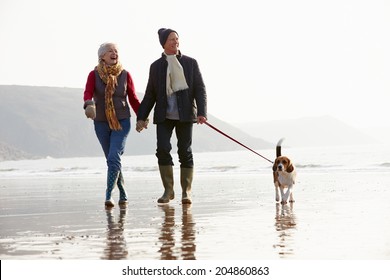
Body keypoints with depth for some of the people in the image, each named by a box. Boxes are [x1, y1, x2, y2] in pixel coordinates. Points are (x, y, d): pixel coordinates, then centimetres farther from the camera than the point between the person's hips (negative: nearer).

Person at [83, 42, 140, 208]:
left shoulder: (125, 75, -1)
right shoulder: (94, 75, -3)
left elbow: (133, 99, 4)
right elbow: (88, 93, -18)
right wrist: (89, 105, -40)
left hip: (122, 121, -2)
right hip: (101, 123, 2)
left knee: (114, 157, -17)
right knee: (111, 160, 9)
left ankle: (108, 195, -17)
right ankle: (123, 194, 23)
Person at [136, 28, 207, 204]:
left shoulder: (190, 63, 5)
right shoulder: (156, 66, 9)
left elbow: (200, 90, 1)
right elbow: (150, 95, 13)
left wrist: (201, 112, -12)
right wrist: (141, 117, 7)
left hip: (184, 115, -1)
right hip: (164, 116, 1)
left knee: (185, 151, 0)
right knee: (163, 150, -10)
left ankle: (186, 192, 9)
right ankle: (168, 190, 2)